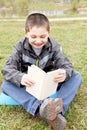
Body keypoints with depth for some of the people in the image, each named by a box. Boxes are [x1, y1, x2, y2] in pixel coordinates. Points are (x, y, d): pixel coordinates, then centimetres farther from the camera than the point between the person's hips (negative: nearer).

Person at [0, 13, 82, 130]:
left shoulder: (54, 46, -10)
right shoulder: (20, 47, -12)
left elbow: (66, 64, -18)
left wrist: (65, 73, -45)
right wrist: (20, 77, -45)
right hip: (29, 86, 0)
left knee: (76, 76, -20)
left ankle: (58, 112, -42)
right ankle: (39, 107, -52)